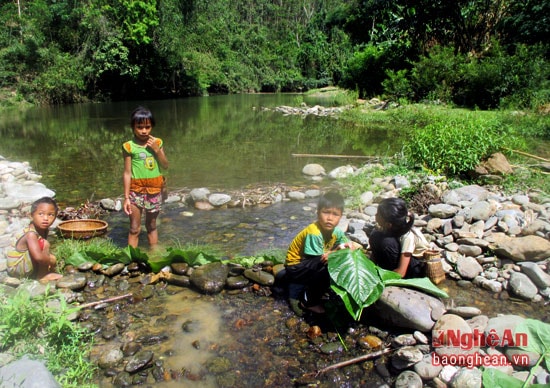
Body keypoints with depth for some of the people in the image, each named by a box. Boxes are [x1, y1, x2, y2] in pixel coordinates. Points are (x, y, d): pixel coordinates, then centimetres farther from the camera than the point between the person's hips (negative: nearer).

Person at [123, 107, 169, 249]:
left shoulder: (157, 143, 2)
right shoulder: (129, 146, -7)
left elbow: (165, 166, 0)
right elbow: (127, 173, -6)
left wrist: (157, 150, -13)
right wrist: (126, 197, -8)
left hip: (154, 190, 3)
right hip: (136, 191, -2)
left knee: (151, 226, 16)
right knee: (134, 228, 2)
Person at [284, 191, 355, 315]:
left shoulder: (336, 231, -8)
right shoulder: (314, 233, -30)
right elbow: (319, 260, -27)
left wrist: (347, 245, -20)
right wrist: (337, 250, -22)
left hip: (311, 265, 8)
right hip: (295, 267, -8)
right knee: (327, 269, -28)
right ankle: (307, 302, -8)